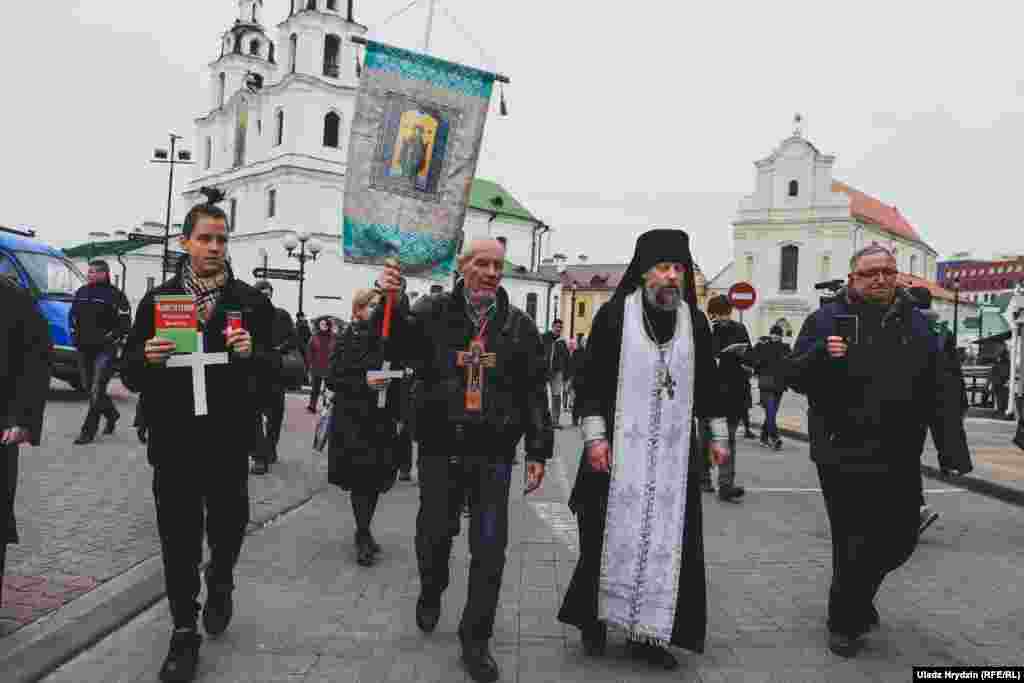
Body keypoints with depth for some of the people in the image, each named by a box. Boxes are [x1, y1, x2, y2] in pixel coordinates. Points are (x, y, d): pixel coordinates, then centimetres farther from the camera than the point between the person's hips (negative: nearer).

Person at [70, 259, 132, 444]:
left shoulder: (115, 295, -7)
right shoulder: (81, 292, 13)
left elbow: (125, 324, -9)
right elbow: (72, 316, 24)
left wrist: (110, 339, -14)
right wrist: (75, 335, 11)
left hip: (105, 349, -7)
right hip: (84, 348, 7)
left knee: (96, 390, -8)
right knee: (88, 387, 14)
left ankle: (88, 430, -3)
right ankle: (111, 413, 36)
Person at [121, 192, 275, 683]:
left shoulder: (250, 301, 1)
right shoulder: (157, 299, 4)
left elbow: (274, 367, 0)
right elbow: (131, 370, 6)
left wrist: (252, 353, -20)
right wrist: (147, 356, -16)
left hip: (228, 442, 0)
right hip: (173, 442, 1)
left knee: (228, 526, 10)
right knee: (178, 537, 7)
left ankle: (220, 583, 42)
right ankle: (184, 633, 21)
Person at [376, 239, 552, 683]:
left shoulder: (518, 325, 4)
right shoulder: (433, 311, 1)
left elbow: (534, 392, 6)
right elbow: (400, 345, -17)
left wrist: (538, 450, 3)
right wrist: (390, 303, -36)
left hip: (493, 453, 1)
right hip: (440, 447, 0)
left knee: (490, 550, 3)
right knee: (434, 535, 13)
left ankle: (475, 641, 20)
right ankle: (430, 595, 46)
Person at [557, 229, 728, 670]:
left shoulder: (695, 322, 8)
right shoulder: (614, 315, -4)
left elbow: (707, 382, 16)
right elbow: (592, 379, -5)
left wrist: (718, 436, 15)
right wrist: (594, 436, -10)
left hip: (674, 451, 4)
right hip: (620, 446, -3)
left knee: (666, 539, 5)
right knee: (611, 536, 4)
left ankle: (646, 632, 19)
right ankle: (595, 618, 25)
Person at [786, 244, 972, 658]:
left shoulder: (916, 324, 9)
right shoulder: (826, 320, -3)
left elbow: (942, 391, 8)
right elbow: (793, 376, -6)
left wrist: (954, 450, 0)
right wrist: (822, 355, -27)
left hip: (900, 461, 5)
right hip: (845, 457, -5)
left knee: (901, 539, 15)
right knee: (855, 543, 1)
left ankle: (858, 598, 44)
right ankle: (845, 624, 25)